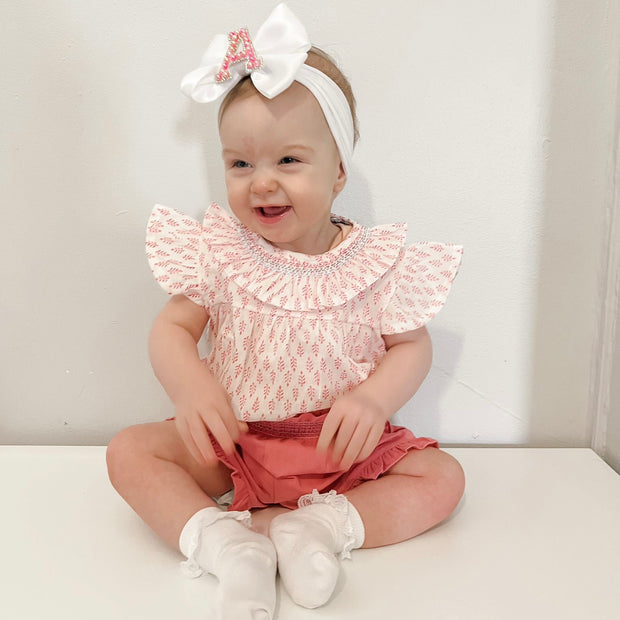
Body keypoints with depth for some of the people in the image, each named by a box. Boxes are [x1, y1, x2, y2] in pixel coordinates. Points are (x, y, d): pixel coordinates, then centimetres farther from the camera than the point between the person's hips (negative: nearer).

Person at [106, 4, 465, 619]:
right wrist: (190, 388, -26)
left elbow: (411, 346, -3)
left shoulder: (376, 261, -10)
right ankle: (226, 545, -26)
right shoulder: (218, 251, -7)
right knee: (130, 451, -15)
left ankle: (318, 524, -22)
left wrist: (375, 398, -24)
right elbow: (170, 328, -4)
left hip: (344, 446, 0)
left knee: (442, 477, -14)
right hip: (233, 441, 1)